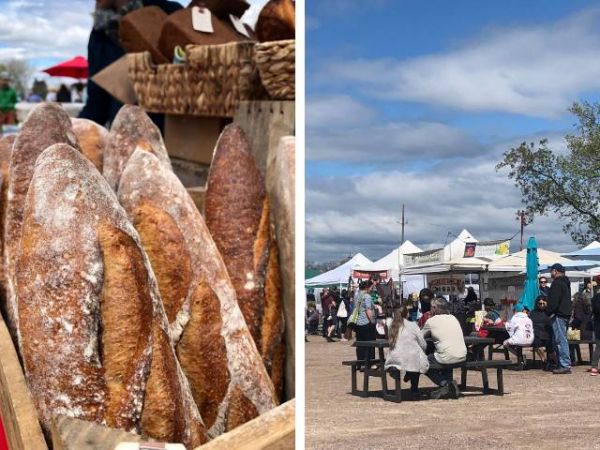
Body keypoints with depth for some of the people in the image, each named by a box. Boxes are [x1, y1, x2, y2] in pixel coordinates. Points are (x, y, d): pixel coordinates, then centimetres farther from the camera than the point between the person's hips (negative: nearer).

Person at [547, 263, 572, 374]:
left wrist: (550, 312, -13)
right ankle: (563, 364, 17)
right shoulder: (565, 282, 20)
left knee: (560, 340, -10)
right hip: (565, 314, 10)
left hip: (558, 315, -10)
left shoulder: (557, 283, -13)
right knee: (556, 340, 15)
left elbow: (554, 300, -21)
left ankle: (565, 365, -12)